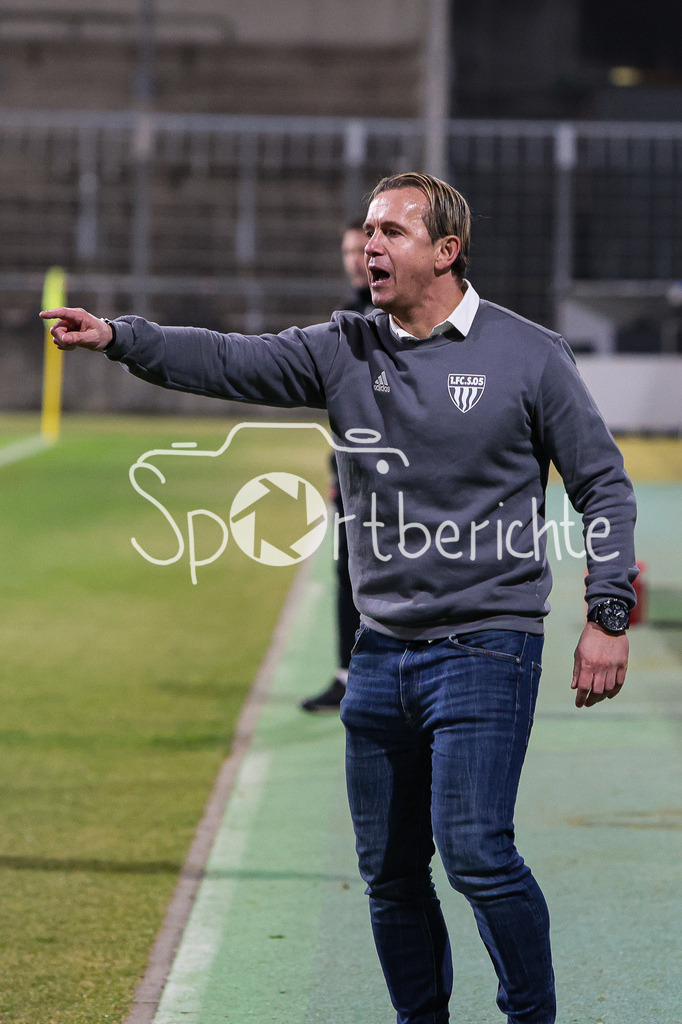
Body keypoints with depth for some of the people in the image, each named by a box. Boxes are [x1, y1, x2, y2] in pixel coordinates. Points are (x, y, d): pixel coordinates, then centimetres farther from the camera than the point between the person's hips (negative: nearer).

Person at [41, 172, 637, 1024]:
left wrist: (607, 617, -5)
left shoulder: (528, 356, -3)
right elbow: (230, 364, -6)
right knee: (389, 871, 7)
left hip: (486, 648, -4)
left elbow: (602, 485, 1)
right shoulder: (342, 352, 5)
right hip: (382, 650, 5)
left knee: (475, 851, -15)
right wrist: (118, 338, -21)